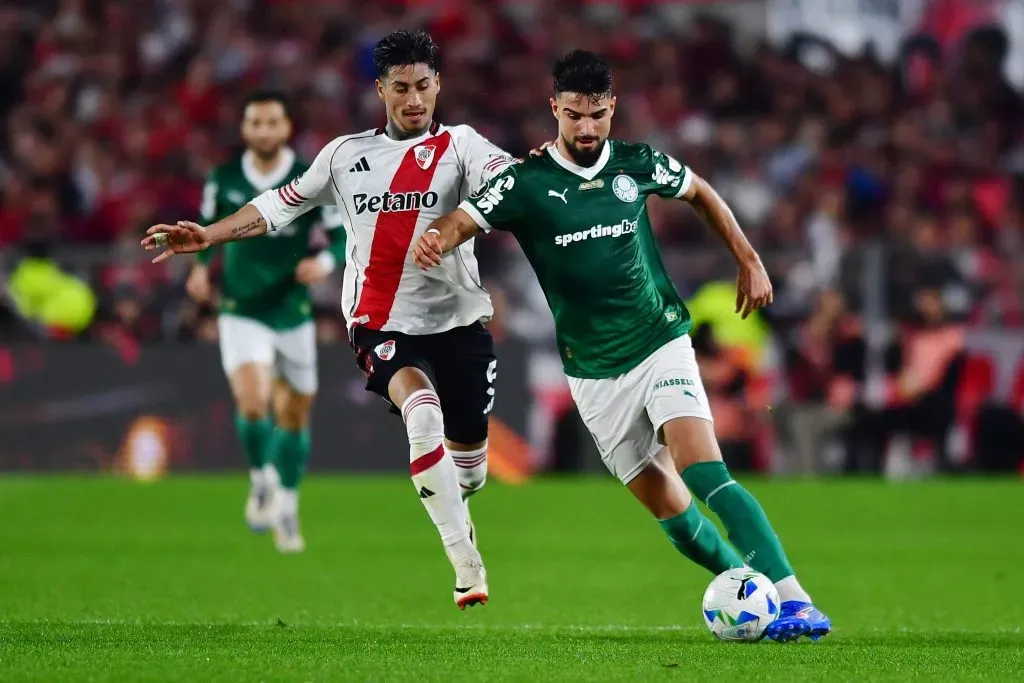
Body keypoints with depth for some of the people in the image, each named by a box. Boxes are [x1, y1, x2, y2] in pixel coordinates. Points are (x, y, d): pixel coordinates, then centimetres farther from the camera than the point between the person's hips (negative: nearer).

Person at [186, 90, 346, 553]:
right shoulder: (223, 180, -3)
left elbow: (343, 235, -4)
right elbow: (208, 227, 15)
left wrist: (324, 262, -24)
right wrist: (201, 267, -1)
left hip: (293, 314, 1)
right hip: (241, 313, -1)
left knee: (294, 415, 9)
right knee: (252, 403, -22)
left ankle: (286, 508, 30)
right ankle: (261, 479, 6)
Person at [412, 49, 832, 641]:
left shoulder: (637, 165, -1)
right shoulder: (527, 182, -6)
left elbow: (700, 193, 19)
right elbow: (460, 223, -19)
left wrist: (749, 260, 18)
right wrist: (435, 242, -42)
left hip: (661, 345, -1)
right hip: (595, 372, 1)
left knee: (706, 474, -21)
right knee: (669, 510, 2)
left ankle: (793, 599, -28)